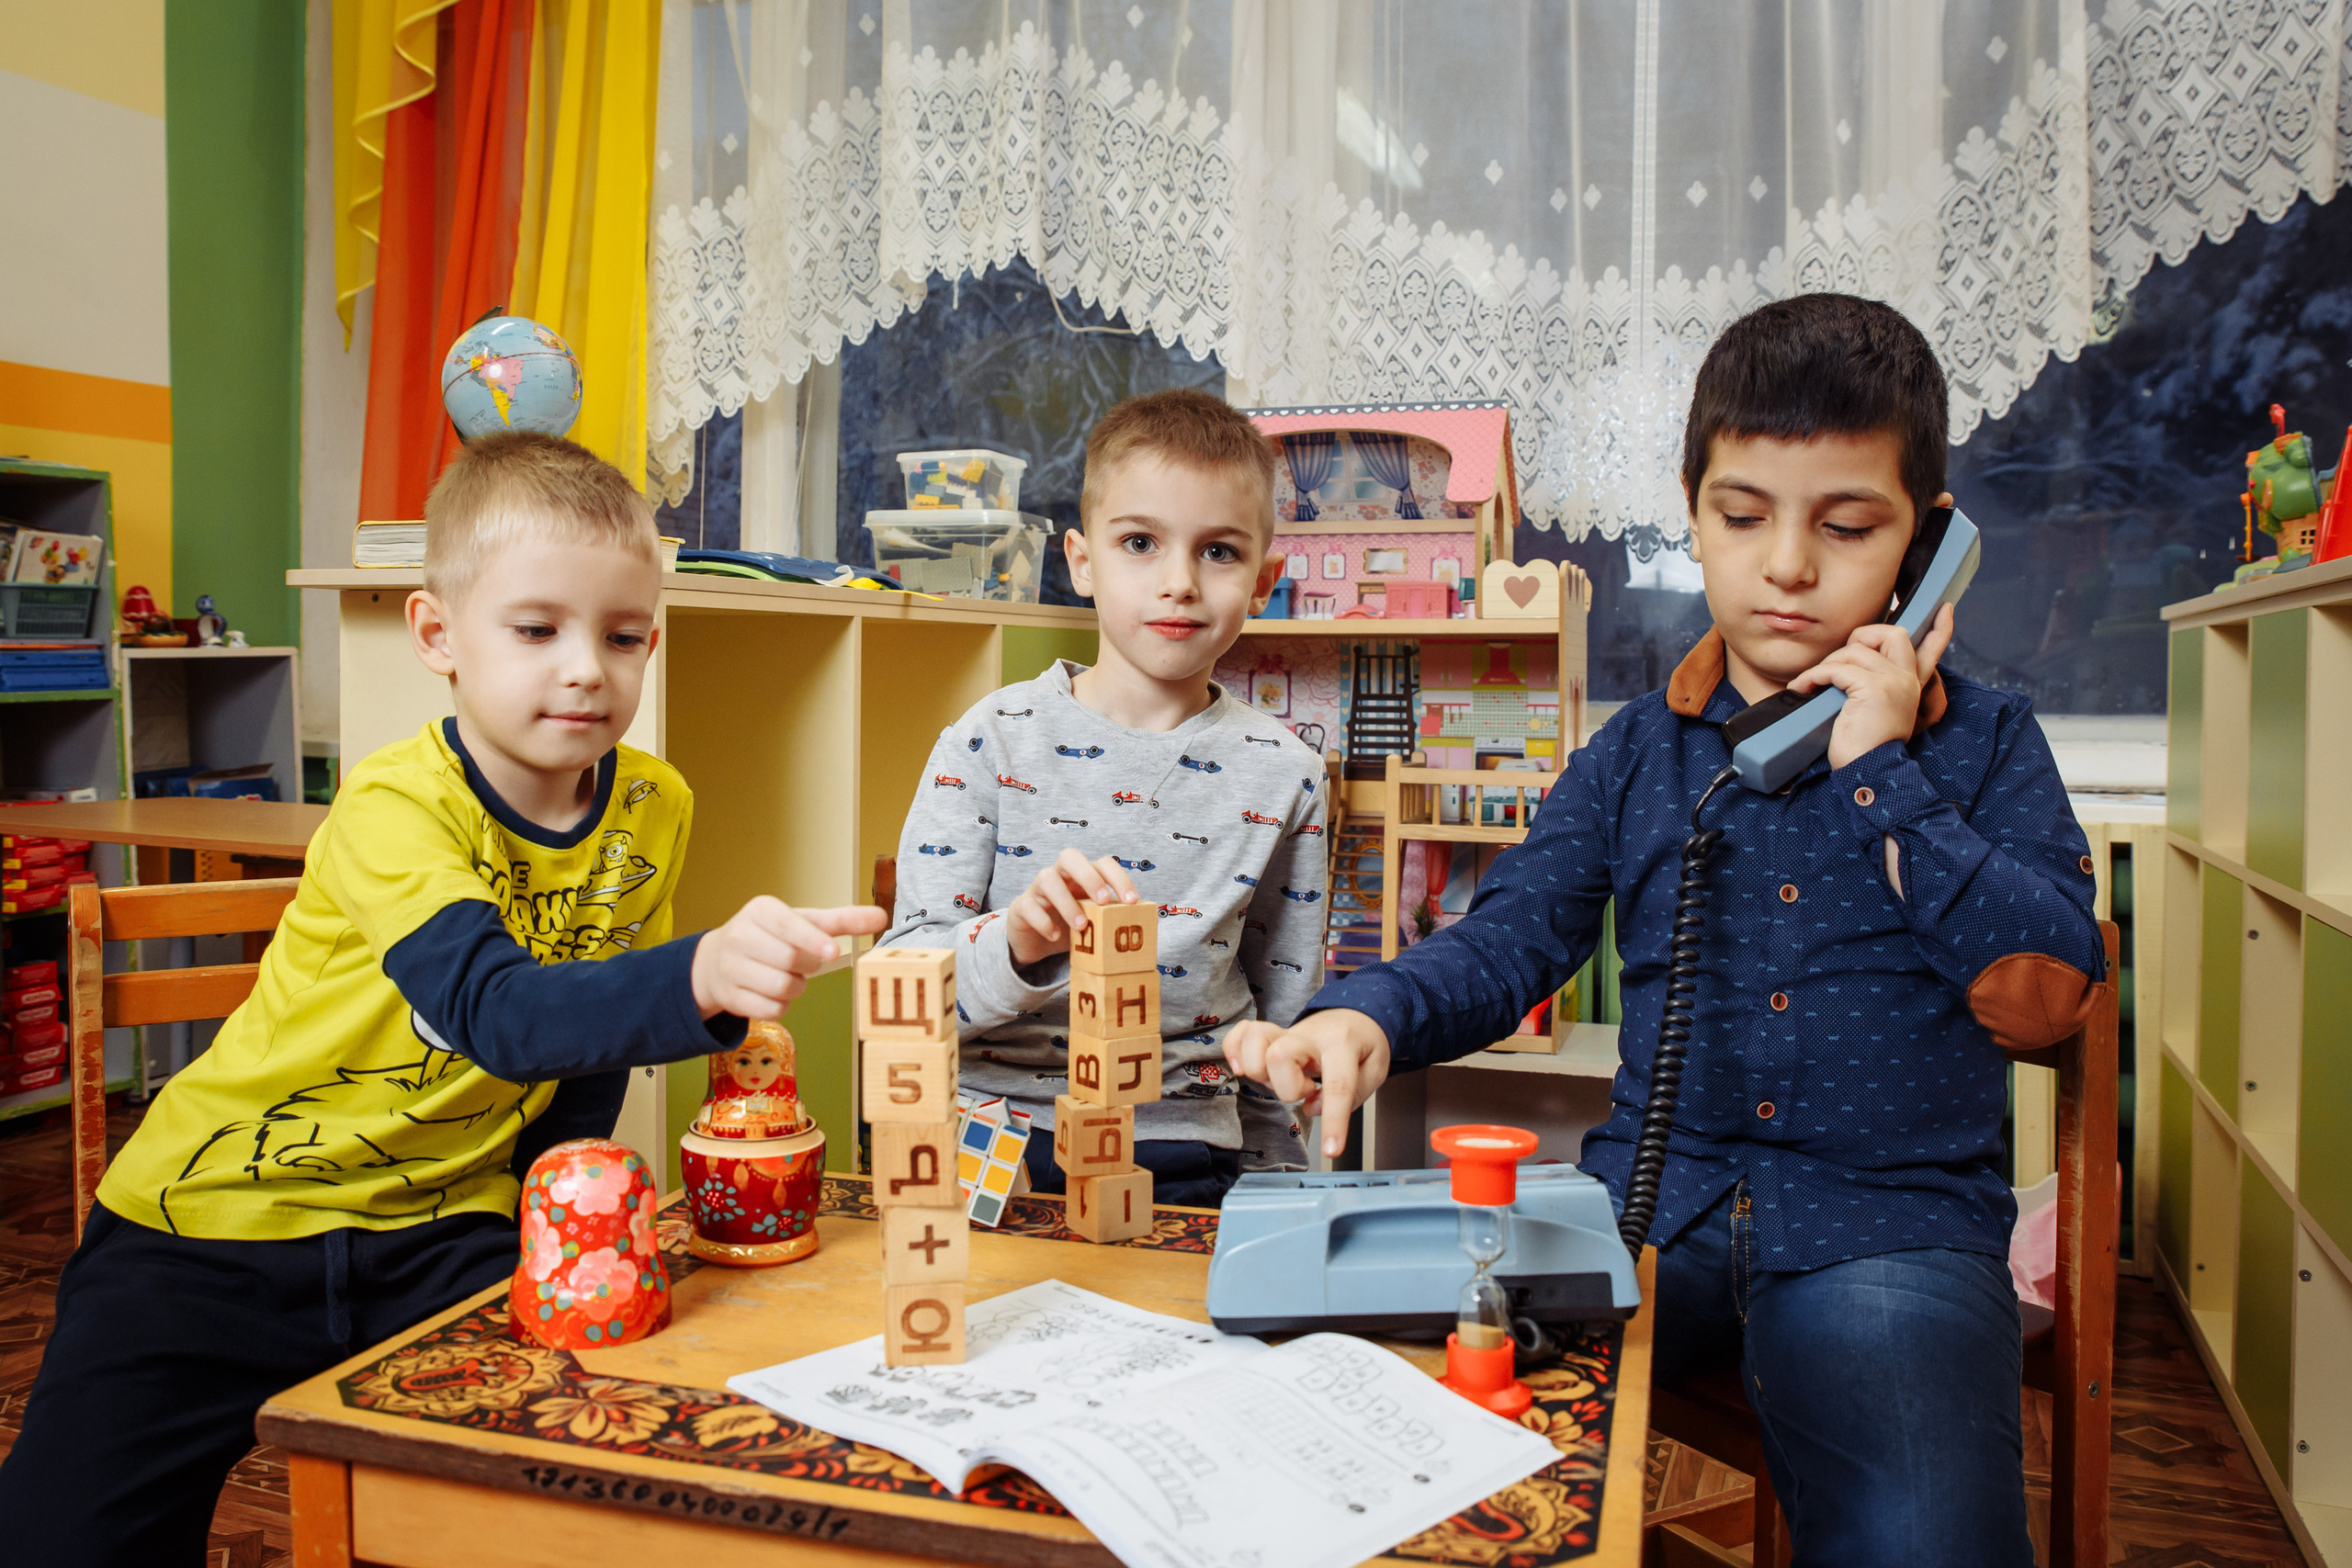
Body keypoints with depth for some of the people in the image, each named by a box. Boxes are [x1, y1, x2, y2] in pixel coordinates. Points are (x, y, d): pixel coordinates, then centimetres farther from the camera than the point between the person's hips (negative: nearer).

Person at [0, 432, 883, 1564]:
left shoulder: (655, 811, -5)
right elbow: (501, 1014, -39)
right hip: (223, 1219, -3)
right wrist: (697, 979, -57)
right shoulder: (396, 810, -22)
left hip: (442, 1228, 3)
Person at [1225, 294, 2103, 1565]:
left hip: (1894, 1215, 0)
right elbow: (1504, 943, 3)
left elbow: (2045, 996, -5)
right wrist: (1367, 1016, -18)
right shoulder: (1638, 754, 11)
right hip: (1652, 1190, 1)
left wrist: (1880, 771, -7)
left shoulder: (1985, 745, 7)